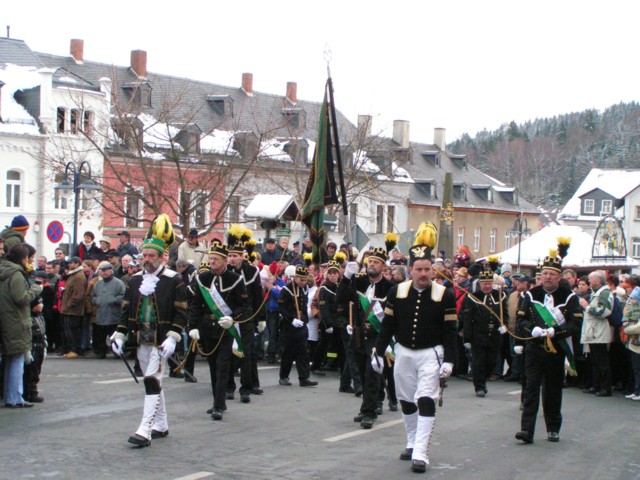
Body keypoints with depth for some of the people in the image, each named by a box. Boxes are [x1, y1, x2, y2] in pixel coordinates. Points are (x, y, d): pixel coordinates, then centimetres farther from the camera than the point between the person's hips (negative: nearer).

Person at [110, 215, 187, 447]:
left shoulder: (173, 280, -7)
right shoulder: (136, 280, 10)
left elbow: (180, 312, -9)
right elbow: (126, 309, 12)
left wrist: (172, 338, -19)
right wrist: (119, 336, 4)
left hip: (161, 341, -6)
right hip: (141, 341, 6)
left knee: (152, 381, -13)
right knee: (153, 382, 15)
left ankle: (145, 431, -15)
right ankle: (161, 425, 28)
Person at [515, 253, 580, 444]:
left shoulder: (569, 296, -1)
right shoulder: (531, 295, 3)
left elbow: (575, 324, -9)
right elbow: (520, 321, -1)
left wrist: (553, 331, -23)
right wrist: (533, 329, -21)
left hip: (556, 351, 0)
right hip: (534, 349, 0)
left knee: (553, 391, 9)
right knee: (531, 388, -6)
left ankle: (553, 429, 22)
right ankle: (527, 430, -10)